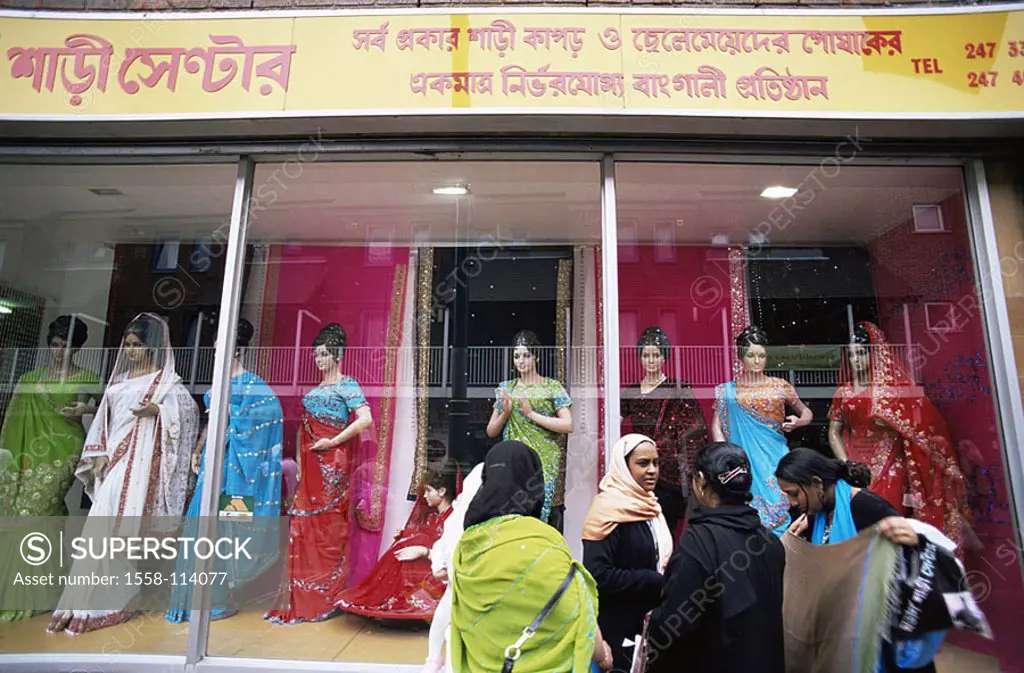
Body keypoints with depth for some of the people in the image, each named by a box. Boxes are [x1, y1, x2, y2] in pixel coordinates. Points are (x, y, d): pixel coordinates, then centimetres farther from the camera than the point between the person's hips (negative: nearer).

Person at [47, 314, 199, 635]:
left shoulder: (165, 379, 0)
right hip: (114, 460, 6)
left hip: (141, 461, -6)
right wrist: (99, 455, 5)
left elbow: (189, 407, -11)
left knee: (127, 527, -8)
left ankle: (114, 602, -4)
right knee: (101, 526, 5)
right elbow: (104, 418, 15)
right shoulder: (121, 377, 18)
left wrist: (157, 410, -24)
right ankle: (87, 601, 13)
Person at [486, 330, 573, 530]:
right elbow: (491, 431, 13)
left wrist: (531, 414, -11)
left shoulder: (553, 387, 3)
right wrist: (505, 413, -6)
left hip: (545, 464, -2)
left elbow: (568, 425, -8)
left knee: (546, 507, -8)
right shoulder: (506, 388, 12)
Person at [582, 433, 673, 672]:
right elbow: (598, 576, -26)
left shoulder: (649, 506, 9)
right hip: (619, 628, -8)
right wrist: (655, 582, -19)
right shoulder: (608, 508, -19)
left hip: (651, 621, 8)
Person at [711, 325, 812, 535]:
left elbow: (807, 412, 18)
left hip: (775, 457, 1)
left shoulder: (780, 386, 7)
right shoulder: (728, 390, 5)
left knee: (779, 505, -5)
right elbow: (716, 426, 2)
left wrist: (797, 422, -3)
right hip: (746, 460, 0)